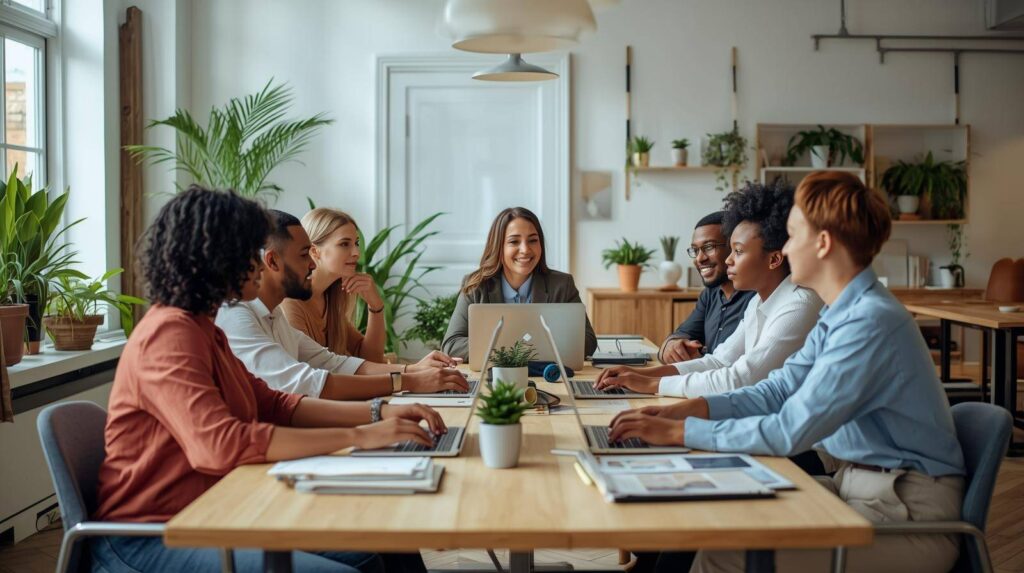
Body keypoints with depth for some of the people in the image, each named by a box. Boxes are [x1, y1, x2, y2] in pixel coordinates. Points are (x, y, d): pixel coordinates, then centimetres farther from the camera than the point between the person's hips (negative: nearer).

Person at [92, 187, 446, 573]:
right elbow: (221, 445, -32)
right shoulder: (169, 335, -19)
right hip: (148, 539, -9)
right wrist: (357, 437, -28)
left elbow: (273, 405, 11)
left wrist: (378, 413, -1)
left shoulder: (200, 329, 12)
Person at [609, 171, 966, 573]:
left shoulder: (871, 321, -23)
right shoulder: (841, 314, 8)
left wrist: (679, 431, -20)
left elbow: (789, 432, -25)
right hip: (857, 483, 9)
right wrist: (688, 408, -3)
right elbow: (777, 391, 10)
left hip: (908, 511, -9)